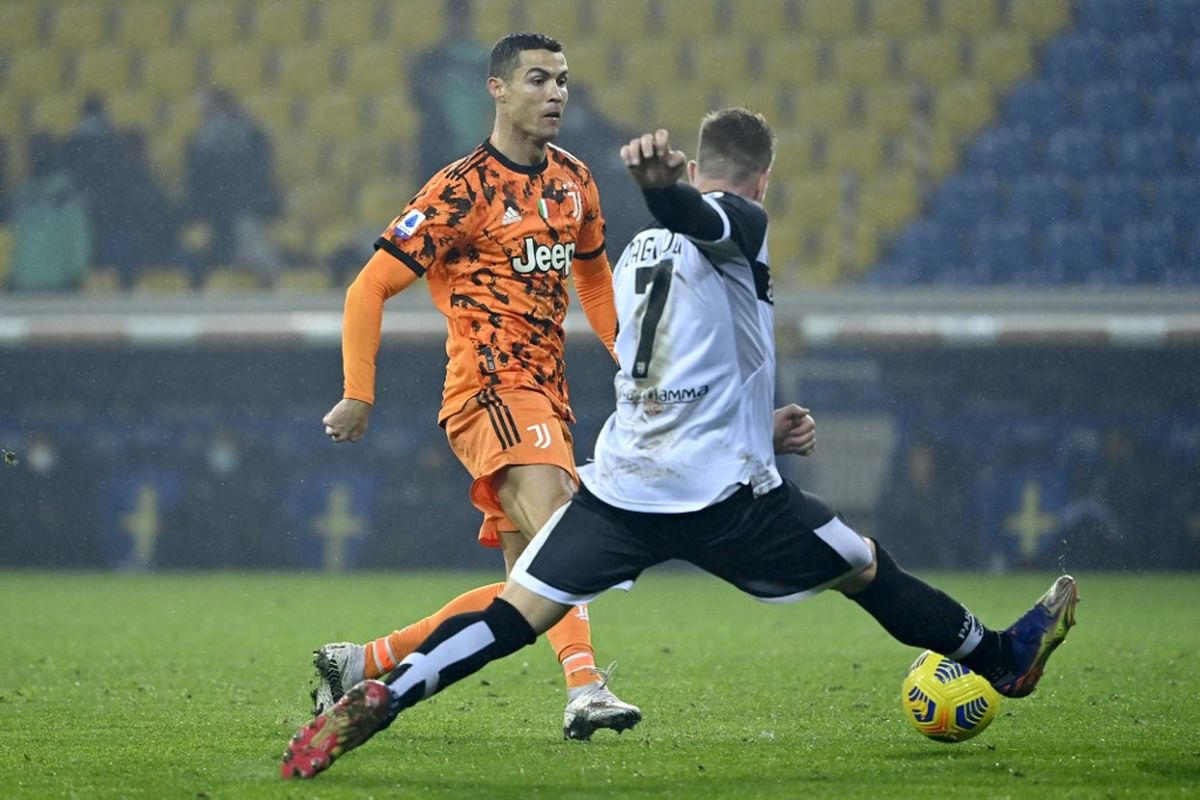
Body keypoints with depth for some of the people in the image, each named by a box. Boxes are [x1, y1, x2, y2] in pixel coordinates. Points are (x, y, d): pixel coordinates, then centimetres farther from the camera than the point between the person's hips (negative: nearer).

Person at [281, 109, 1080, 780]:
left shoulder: (636, 253, 23)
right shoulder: (741, 223, 0)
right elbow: (697, 216, -26)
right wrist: (661, 184, -50)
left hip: (624, 482, 5)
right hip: (723, 492, -5)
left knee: (516, 613, -3)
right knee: (868, 570, 15)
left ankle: (374, 703, -21)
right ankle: (1004, 659, 31)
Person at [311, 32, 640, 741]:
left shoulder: (574, 180, 14)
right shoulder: (464, 190, -7)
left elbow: (593, 276, 32)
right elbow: (370, 287, -6)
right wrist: (359, 395, -10)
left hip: (546, 397, 8)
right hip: (490, 386, -8)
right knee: (558, 521, -32)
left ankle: (358, 664, 17)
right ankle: (585, 690, -45)